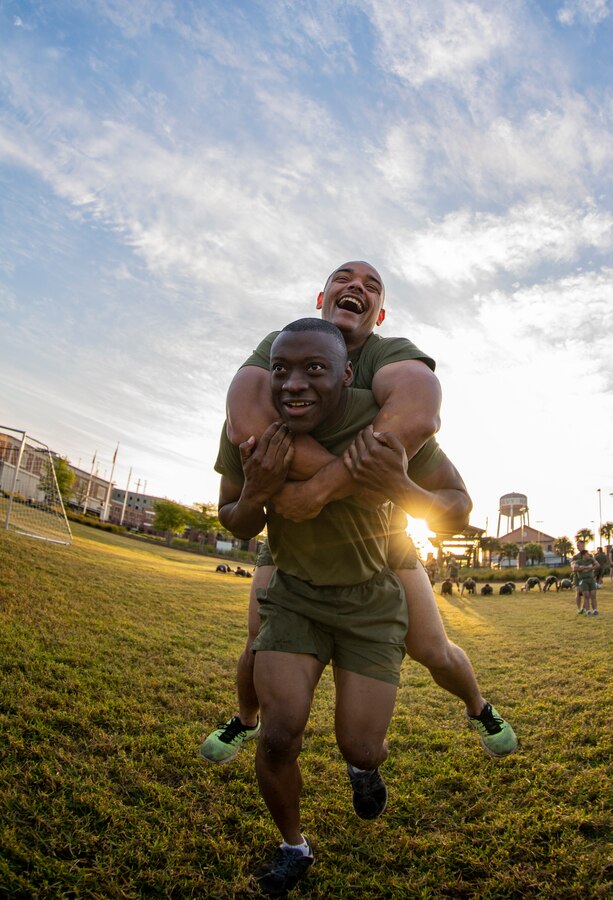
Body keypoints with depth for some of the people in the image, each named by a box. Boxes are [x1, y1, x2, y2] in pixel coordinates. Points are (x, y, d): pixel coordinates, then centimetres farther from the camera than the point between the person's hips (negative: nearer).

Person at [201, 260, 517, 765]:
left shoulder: (392, 354, -25)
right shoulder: (280, 348, -20)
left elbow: (417, 417, -51)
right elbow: (244, 422, -42)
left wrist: (321, 489, -51)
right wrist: (341, 466, -47)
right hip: (294, 522, 1)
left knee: (433, 651, 1)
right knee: (261, 648, -1)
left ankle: (479, 708, 37)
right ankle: (246, 720, 35)